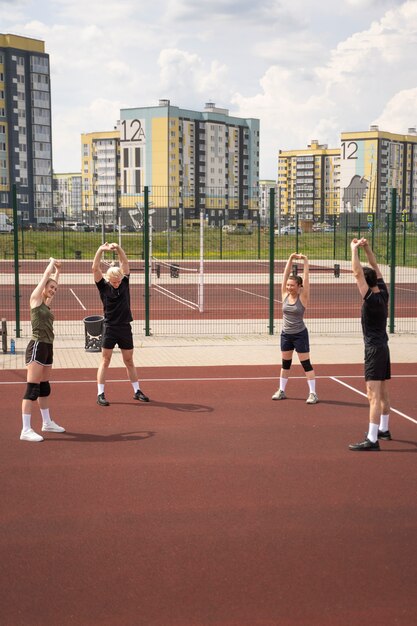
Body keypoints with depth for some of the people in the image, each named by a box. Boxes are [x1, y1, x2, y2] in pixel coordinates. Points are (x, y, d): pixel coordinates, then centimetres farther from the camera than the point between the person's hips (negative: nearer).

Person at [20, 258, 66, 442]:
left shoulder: (46, 303, 15)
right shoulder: (35, 298, -5)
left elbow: (52, 280, 30)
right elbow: (46, 275, -3)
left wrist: (57, 271, 34)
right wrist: (52, 263, 11)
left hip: (47, 347, 9)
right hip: (37, 347, -9)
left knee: (44, 387, 18)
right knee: (32, 389, -10)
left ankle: (47, 423, 30)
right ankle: (26, 430, -10)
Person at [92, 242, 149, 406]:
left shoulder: (124, 283, 2)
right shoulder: (103, 286, -5)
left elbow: (125, 263, -3)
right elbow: (95, 268, -15)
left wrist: (118, 248, -17)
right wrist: (100, 250, -23)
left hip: (125, 328, 3)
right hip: (109, 328, -3)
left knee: (129, 362, 13)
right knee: (105, 362, 0)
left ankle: (137, 391, 21)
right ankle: (100, 394, 4)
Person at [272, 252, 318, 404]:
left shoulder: (303, 297, -10)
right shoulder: (285, 295, 0)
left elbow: (306, 278, -16)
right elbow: (285, 275, -5)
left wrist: (305, 261, -18)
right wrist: (291, 259, -11)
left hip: (300, 334, -4)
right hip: (286, 334, 4)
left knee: (306, 364, -1)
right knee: (285, 363, 14)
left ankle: (313, 393, 3)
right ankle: (281, 391, 23)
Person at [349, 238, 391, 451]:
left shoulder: (372, 299, -18)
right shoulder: (383, 294, 2)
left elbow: (357, 273, -22)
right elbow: (375, 268, 14)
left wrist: (354, 249, -14)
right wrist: (367, 248, 7)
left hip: (374, 350, -9)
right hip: (382, 347, 9)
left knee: (373, 395, -14)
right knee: (383, 392, 20)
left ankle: (372, 440, -18)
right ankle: (383, 429, 34)